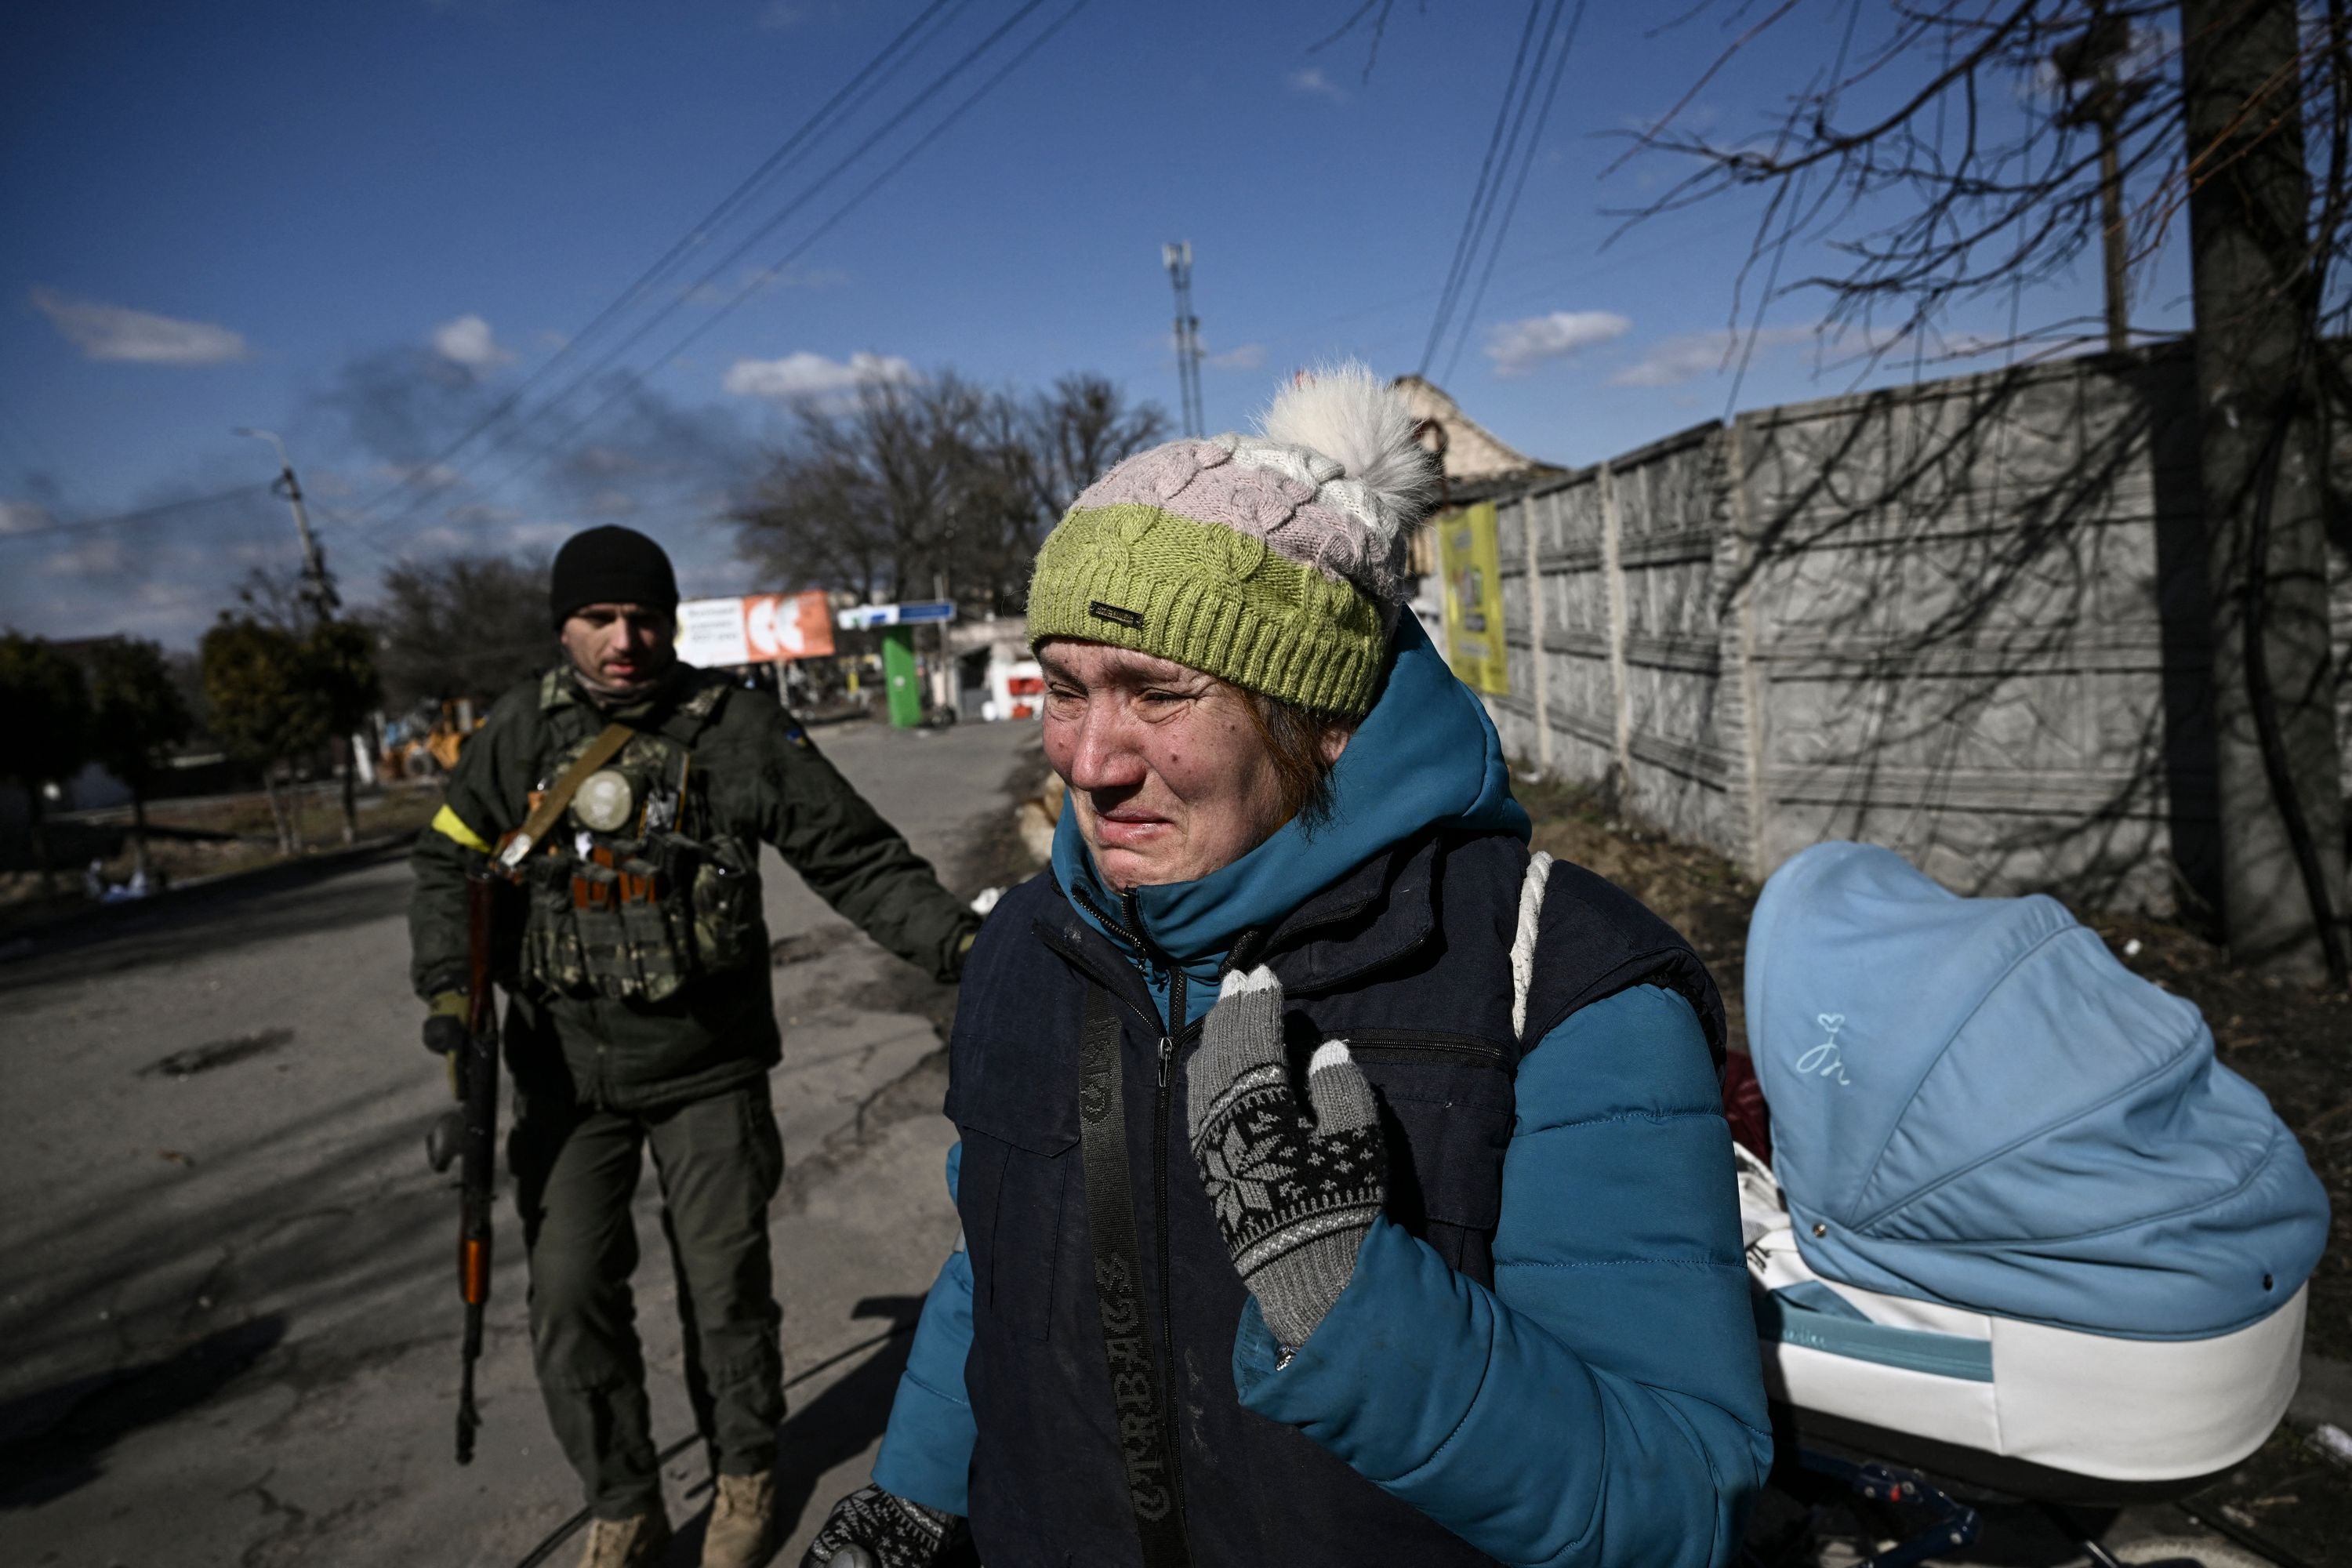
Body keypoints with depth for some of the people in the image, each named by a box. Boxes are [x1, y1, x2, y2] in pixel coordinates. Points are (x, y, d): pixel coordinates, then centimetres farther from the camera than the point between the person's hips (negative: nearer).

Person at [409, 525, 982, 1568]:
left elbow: (856, 857, -10)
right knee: (570, 1297, 5)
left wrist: (955, 939, -23)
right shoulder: (523, 729, -1)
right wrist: (448, 984, -6)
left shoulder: (737, 727, -10)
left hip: (707, 1064, -2)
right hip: (566, 1069, 3)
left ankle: (745, 1475, 35)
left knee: (725, 1287, 8)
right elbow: (451, 861, 10)